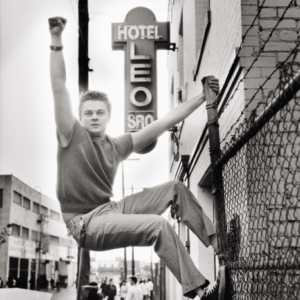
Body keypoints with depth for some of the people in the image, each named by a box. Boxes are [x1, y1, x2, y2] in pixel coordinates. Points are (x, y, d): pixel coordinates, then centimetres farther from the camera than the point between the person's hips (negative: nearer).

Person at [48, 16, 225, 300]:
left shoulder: (118, 145, 9)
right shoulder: (72, 136, -4)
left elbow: (165, 121, 8)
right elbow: (59, 87, -14)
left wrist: (202, 96, 6)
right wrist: (56, 41, -22)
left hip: (111, 209, 7)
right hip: (86, 223, -7)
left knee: (175, 189, 1)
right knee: (158, 225, -27)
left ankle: (218, 242, 4)